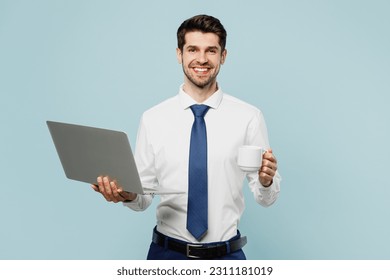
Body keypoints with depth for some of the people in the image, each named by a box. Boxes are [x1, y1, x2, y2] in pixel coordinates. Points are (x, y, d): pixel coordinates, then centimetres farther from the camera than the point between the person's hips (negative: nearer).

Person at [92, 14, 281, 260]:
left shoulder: (249, 117, -6)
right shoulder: (153, 119, -4)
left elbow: (266, 198, -3)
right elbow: (144, 196, -1)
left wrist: (266, 180, -23)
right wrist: (127, 194, -21)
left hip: (226, 254, 0)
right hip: (167, 252, 1)